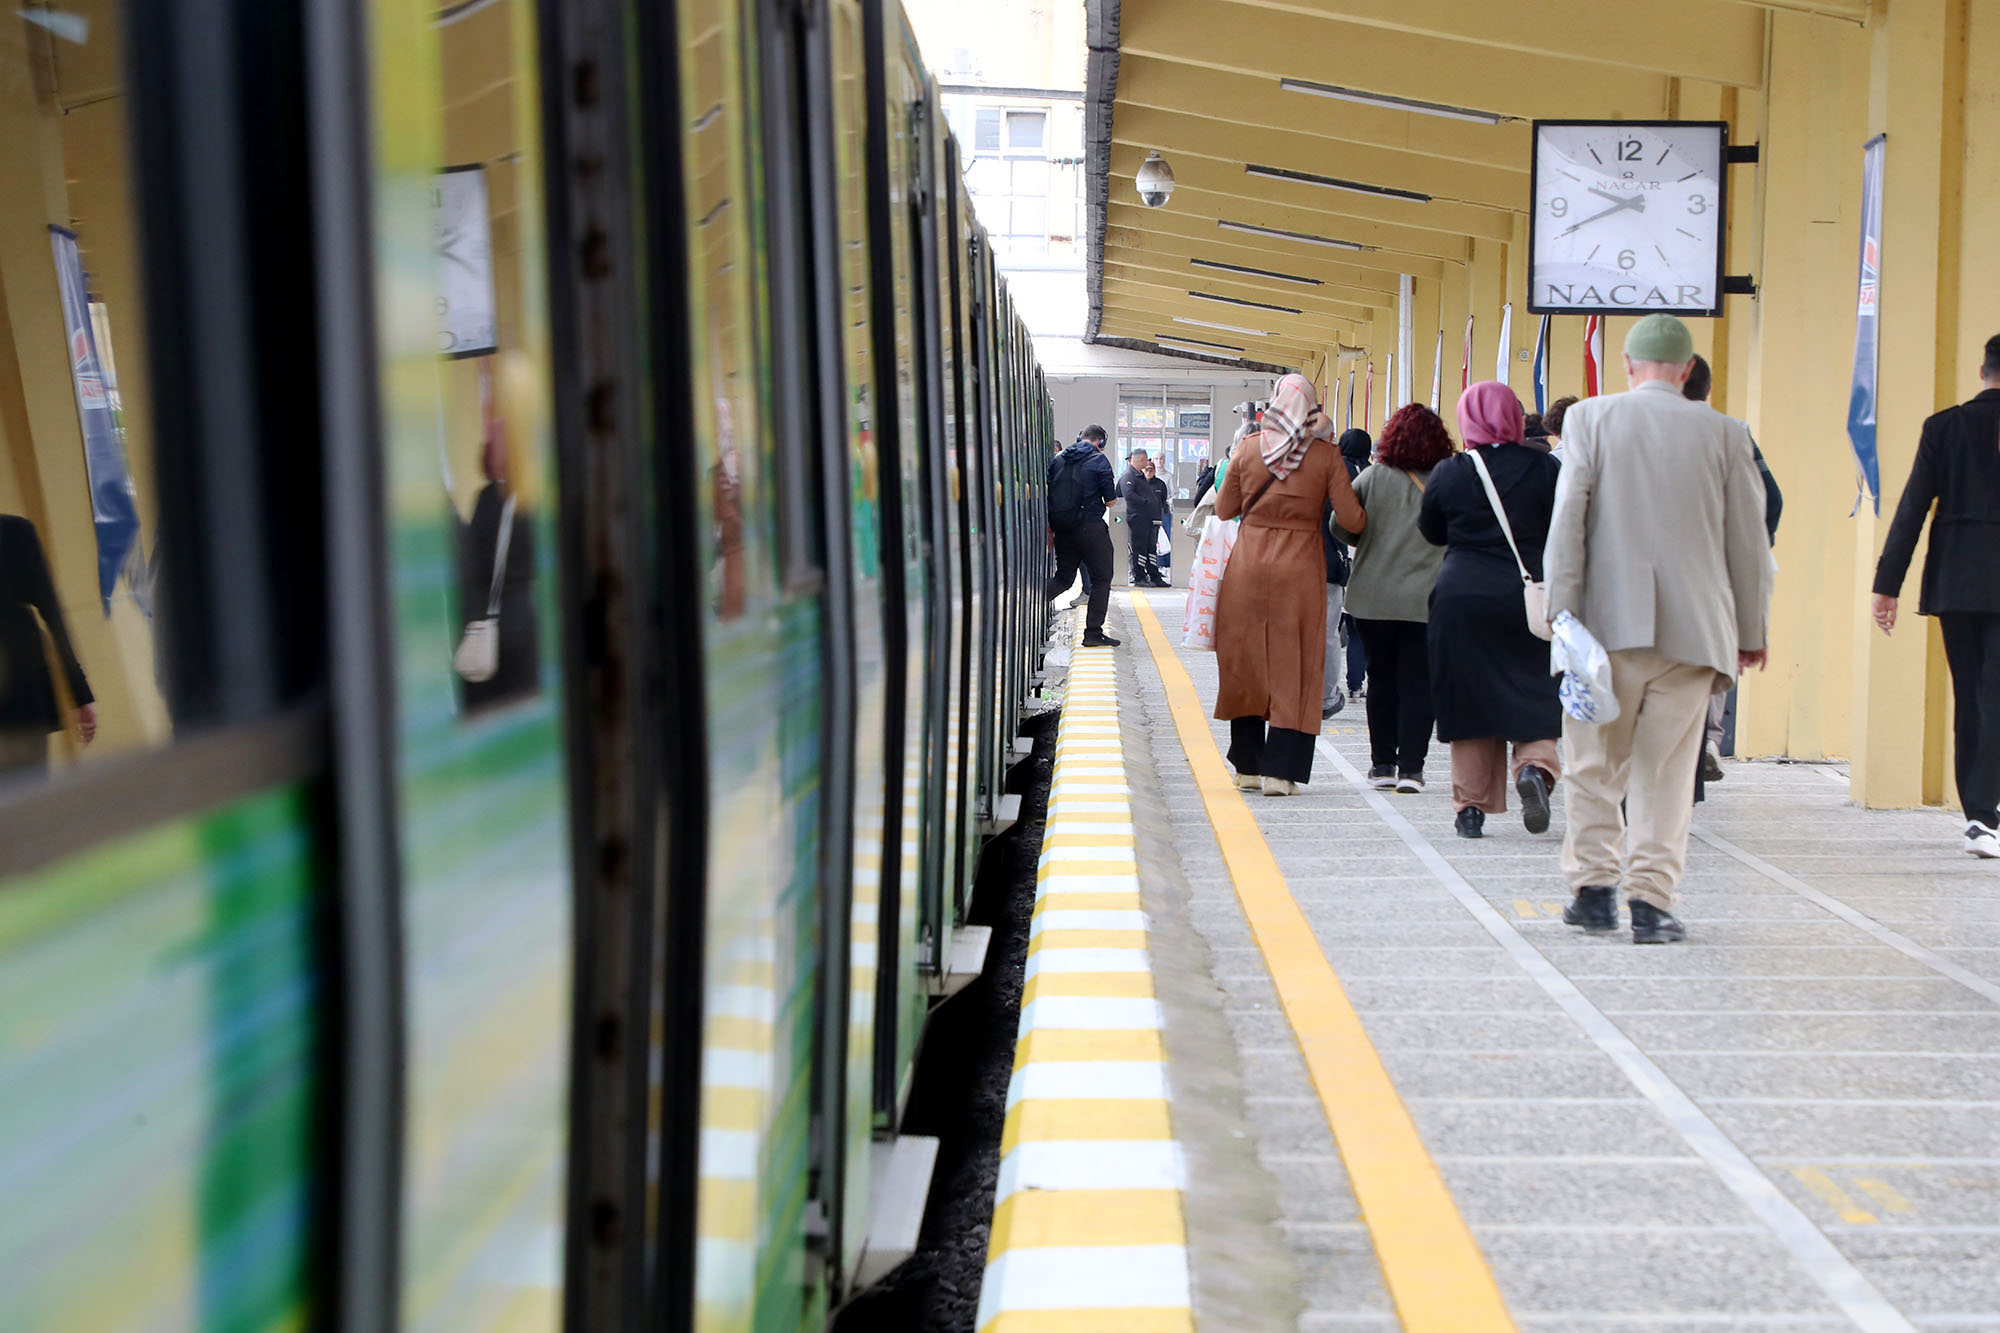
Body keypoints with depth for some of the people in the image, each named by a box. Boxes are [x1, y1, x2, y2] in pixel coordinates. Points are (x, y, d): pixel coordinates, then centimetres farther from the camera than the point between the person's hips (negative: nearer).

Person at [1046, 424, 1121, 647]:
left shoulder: (1058, 459, 8)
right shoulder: (1099, 460, -7)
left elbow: (1046, 496, 8)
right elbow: (1111, 500, -7)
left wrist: (1049, 528, 12)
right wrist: (1112, 492, 16)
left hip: (1062, 528, 5)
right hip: (1090, 528, -5)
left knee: (1064, 578, 18)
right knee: (1101, 579, 5)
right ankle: (1093, 633, 3)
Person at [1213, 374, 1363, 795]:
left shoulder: (1247, 448, -1)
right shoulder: (1325, 455, -5)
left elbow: (1224, 509, 6)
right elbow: (1353, 519, -6)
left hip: (1247, 568, 2)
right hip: (1299, 570, -1)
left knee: (1245, 662, 11)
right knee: (1293, 668, 4)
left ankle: (1248, 767, 17)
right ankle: (1280, 770, 0)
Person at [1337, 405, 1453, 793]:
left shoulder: (1374, 477, -3)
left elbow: (1343, 526, 1)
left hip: (1374, 597, 1)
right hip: (1426, 600, -1)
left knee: (1381, 678, 13)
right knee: (1417, 682, 5)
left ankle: (1383, 764, 17)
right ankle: (1411, 767, -1)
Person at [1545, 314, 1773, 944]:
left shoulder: (1589, 419, 0)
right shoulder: (1724, 433, 3)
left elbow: (1567, 518, -6)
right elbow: (1748, 542, 7)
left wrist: (1562, 610, -3)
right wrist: (1750, 632, 17)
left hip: (1610, 621, 0)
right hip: (1692, 626, 1)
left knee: (1596, 765, 11)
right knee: (1666, 771, 5)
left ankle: (1594, 888, 12)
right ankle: (1651, 899, 3)